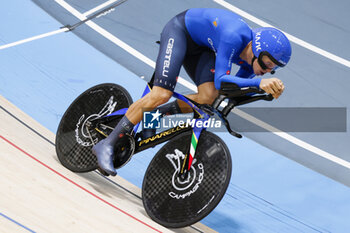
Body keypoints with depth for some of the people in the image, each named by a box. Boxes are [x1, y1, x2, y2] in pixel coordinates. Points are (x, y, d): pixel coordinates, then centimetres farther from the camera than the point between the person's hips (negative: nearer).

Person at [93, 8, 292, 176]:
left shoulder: (253, 58, -13)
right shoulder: (234, 37, -37)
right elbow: (220, 80, -42)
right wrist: (259, 82, -52)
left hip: (200, 46, 7)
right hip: (180, 30, -7)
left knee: (208, 97, -17)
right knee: (162, 94, -22)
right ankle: (107, 145, -16)